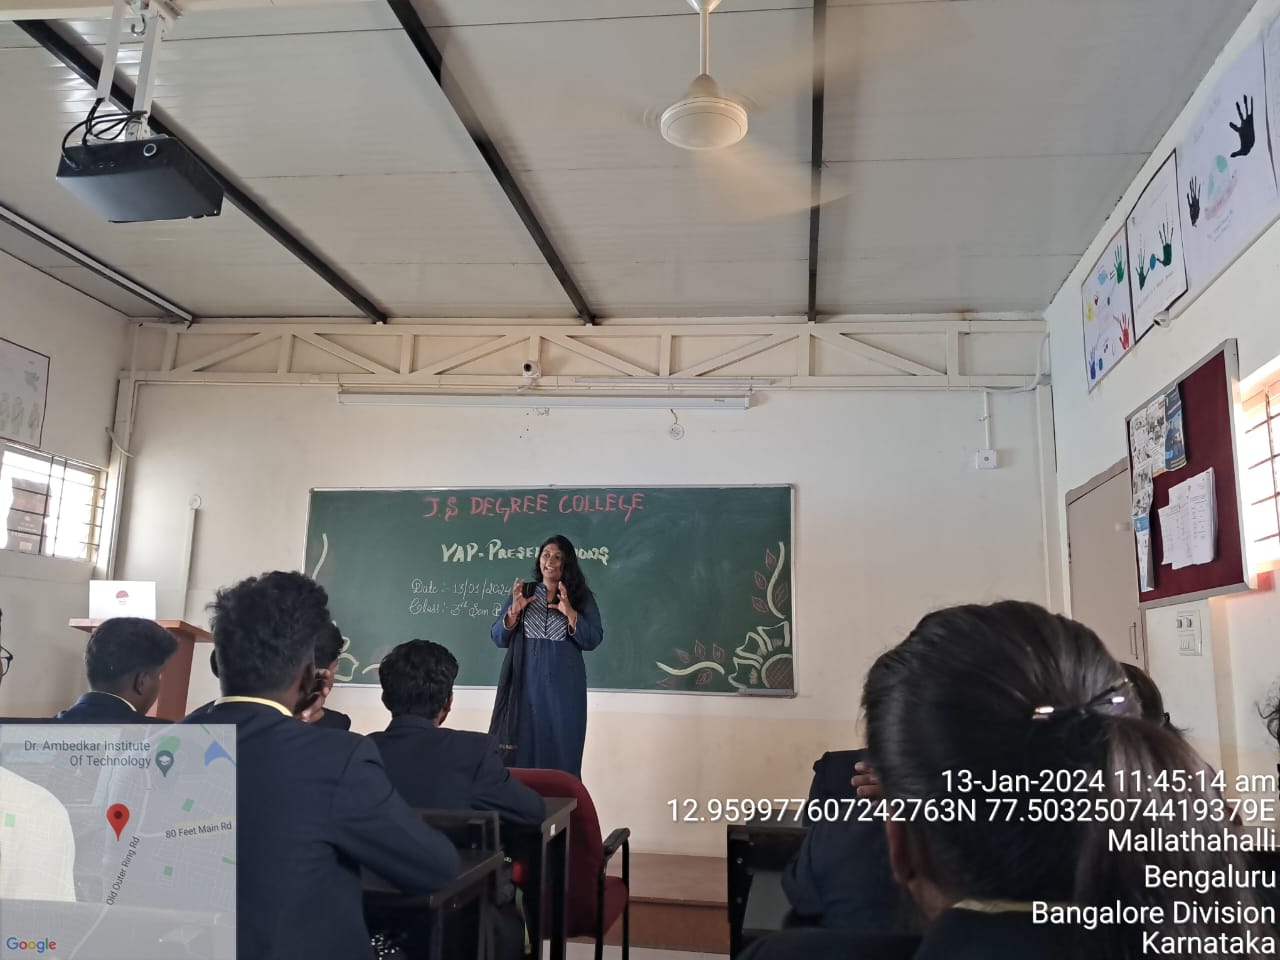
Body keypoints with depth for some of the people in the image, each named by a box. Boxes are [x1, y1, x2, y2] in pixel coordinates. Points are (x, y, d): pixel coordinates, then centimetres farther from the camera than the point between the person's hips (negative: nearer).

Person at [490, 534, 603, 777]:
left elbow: (593, 641, -4)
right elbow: (498, 638, 6)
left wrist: (570, 613, -17)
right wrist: (514, 610, -10)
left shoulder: (582, 596, 5)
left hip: (563, 685, -1)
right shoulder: (523, 592, 8)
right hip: (525, 682, 1)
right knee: (521, 751, 1)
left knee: (560, 752, 1)